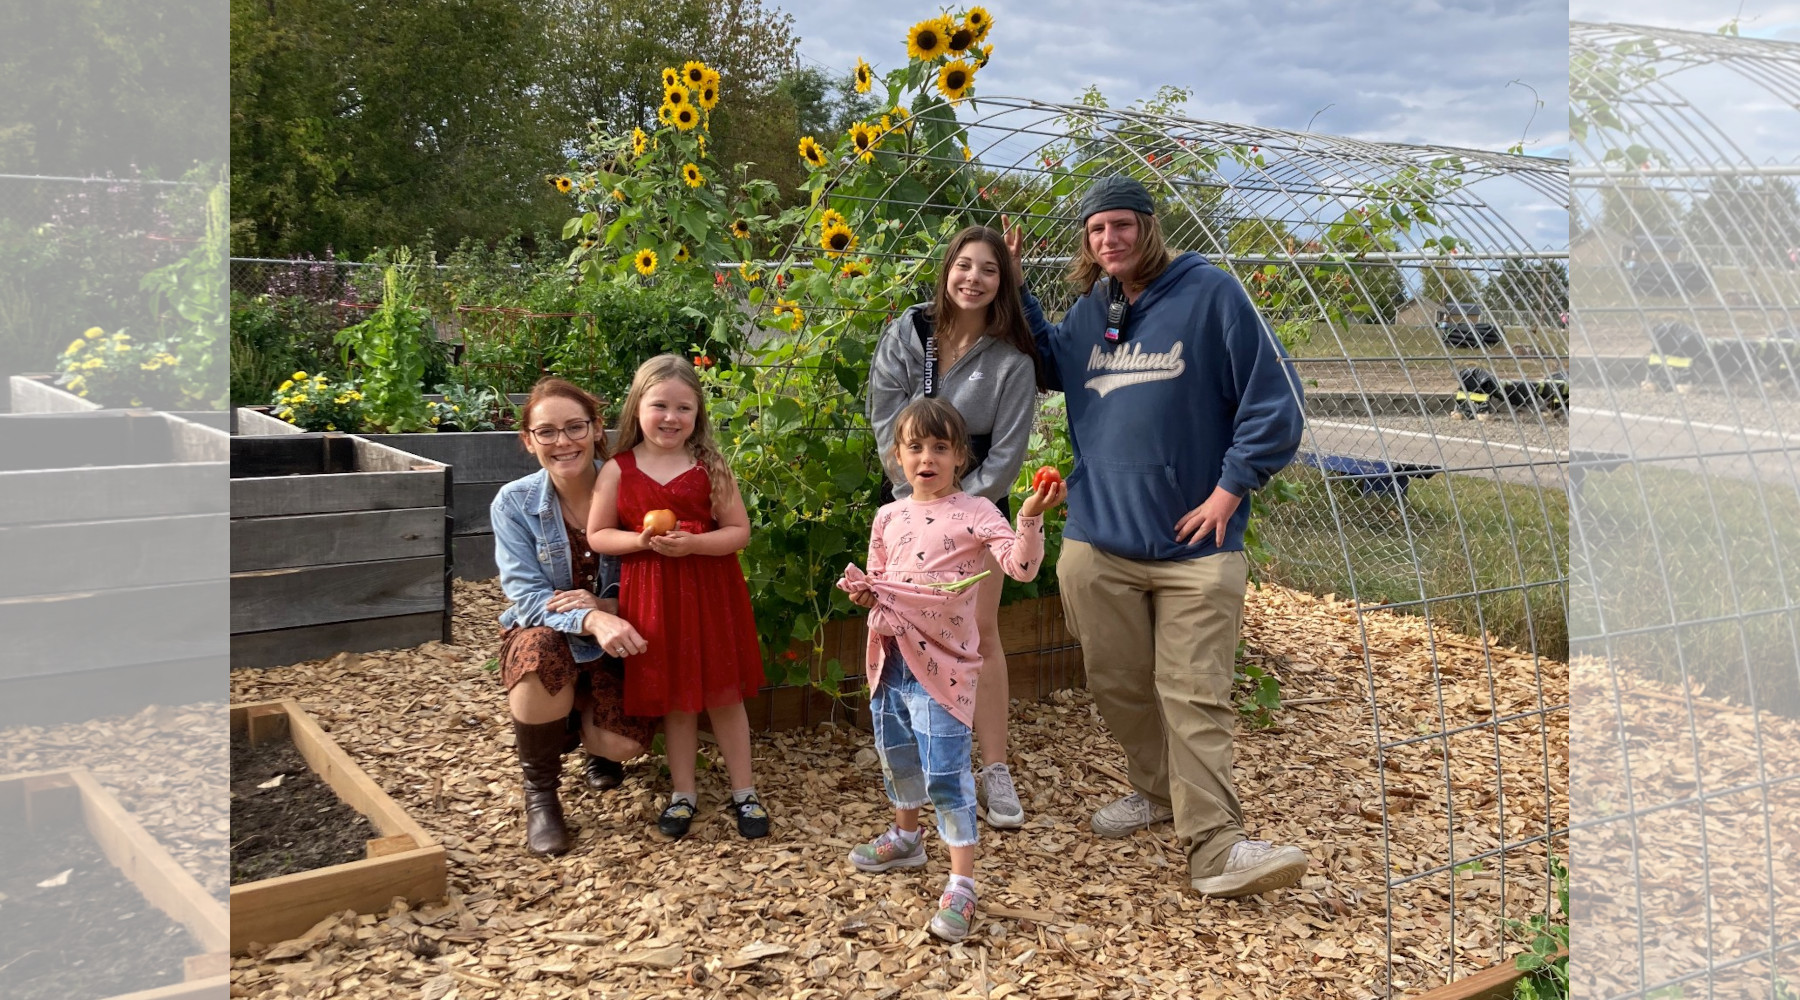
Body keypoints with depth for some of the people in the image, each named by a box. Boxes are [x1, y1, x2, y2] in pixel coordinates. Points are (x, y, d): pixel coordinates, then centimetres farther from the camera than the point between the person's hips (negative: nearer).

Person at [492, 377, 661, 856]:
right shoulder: (514, 503, -10)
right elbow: (526, 596, -17)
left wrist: (607, 607, -28)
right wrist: (590, 620, -37)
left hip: (613, 644, 1)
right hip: (543, 636, 0)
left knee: (624, 744, -23)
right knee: (542, 653, -37)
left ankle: (584, 719, 19)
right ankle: (539, 793, -12)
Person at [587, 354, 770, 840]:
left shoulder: (711, 467, -4)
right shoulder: (617, 471, -2)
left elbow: (739, 530, -4)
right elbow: (597, 535, 2)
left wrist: (693, 543, -20)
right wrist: (640, 540, -16)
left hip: (711, 590, 0)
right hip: (652, 595, 1)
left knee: (723, 693, 9)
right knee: (673, 696, 12)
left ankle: (744, 792, 23)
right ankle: (683, 793, 27)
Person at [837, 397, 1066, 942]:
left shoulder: (974, 512, -9)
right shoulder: (888, 517, 8)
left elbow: (1021, 565, -20)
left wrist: (1030, 518, -35)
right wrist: (864, 592, -2)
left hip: (942, 663, -6)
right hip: (891, 658, 6)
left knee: (945, 770, -10)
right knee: (896, 755, 23)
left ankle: (962, 881, -3)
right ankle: (906, 836, 47)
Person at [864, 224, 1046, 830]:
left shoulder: (1012, 361, -9)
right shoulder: (907, 332, -4)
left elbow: (1006, 455, -10)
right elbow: (886, 420, -7)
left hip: (977, 505, -2)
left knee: (980, 632, -4)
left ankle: (995, 772, 2)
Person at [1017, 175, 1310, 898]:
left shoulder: (1211, 294, -6)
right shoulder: (1088, 312, 11)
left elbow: (1274, 402, -6)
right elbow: (1047, 365, 31)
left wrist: (1232, 487, -11)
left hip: (1194, 545, -5)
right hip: (1098, 543, 5)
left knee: (1195, 697, -7)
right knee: (1118, 685, 14)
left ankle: (1215, 848, -4)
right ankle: (1158, 790, 36)